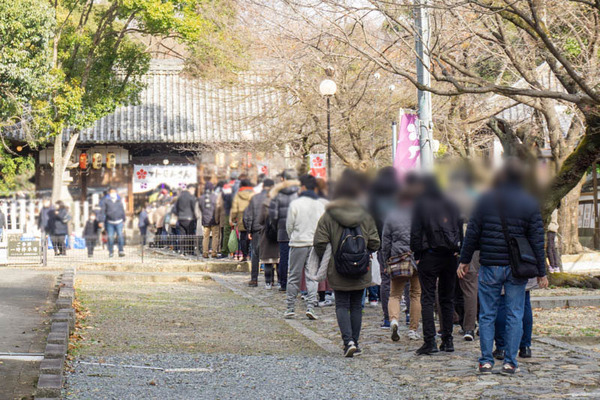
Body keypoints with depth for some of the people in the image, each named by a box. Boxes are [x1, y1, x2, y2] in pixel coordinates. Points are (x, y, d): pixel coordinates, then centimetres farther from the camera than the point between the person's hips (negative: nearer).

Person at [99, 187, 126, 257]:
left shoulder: (119, 200, 13)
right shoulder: (105, 200, 2)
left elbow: (122, 210, 22)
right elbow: (102, 211, -1)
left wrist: (124, 220, 23)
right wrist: (101, 221, -7)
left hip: (119, 222, 2)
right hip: (110, 222, -2)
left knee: (120, 236, -10)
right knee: (110, 237, -1)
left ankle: (121, 251, -8)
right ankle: (111, 252, 10)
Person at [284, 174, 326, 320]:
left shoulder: (295, 204, -7)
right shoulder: (320, 204, 3)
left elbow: (289, 225, -2)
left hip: (298, 244, -2)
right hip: (316, 244, 2)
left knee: (294, 277, 7)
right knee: (312, 277, 5)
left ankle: (290, 308, 11)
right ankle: (310, 306, -7)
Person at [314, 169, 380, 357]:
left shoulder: (328, 216, -7)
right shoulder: (366, 216, -1)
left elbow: (320, 243, -10)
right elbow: (374, 244, 0)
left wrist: (325, 262, 7)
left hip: (338, 272, -2)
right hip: (361, 272, 2)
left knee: (342, 305, 4)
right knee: (356, 306, 12)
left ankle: (348, 341, -13)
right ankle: (355, 343, 15)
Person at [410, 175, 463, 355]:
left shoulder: (420, 205, -4)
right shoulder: (451, 205, 10)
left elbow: (415, 232, -8)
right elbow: (460, 230, 10)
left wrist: (417, 254, -2)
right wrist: (458, 251, 12)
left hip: (429, 255, -4)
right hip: (450, 256, 4)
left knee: (427, 298, -3)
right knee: (447, 298, 11)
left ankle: (429, 341, -11)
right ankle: (447, 340, 11)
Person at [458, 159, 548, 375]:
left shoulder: (486, 199, -1)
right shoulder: (530, 203, 0)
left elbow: (472, 233, 0)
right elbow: (537, 240, -1)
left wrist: (464, 261, 9)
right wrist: (541, 272, 4)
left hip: (490, 267, 0)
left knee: (487, 315, 6)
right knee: (514, 315, 5)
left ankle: (486, 361, 5)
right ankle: (510, 362, 4)